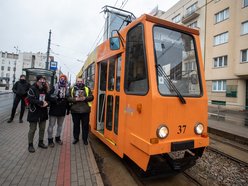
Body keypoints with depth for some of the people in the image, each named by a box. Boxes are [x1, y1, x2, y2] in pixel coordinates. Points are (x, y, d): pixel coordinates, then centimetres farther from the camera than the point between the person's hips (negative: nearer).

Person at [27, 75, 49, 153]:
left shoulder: (45, 89, 8)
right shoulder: (32, 89, -9)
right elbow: (30, 99, -20)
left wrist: (46, 103, -12)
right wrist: (41, 103, -20)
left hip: (43, 112, 6)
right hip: (34, 112, -6)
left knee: (42, 128, 13)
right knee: (32, 129, 3)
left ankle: (40, 142, 29)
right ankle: (30, 145, 17)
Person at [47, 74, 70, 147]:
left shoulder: (67, 89, 6)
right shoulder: (54, 87, -6)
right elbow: (49, 97, -11)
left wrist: (68, 109, 10)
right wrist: (55, 101, -26)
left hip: (62, 110, 4)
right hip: (54, 109, -4)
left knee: (60, 125, 16)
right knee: (51, 125, 3)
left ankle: (57, 138, 32)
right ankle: (50, 140, 16)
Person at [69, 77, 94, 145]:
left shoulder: (87, 89, 7)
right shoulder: (72, 89, 8)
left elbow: (91, 97, 0)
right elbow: (69, 98, -1)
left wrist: (85, 98, -16)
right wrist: (75, 99, -17)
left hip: (85, 110, 0)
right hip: (75, 110, 1)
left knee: (85, 125, 7)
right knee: (76, 125, 12)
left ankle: (85, 139, 22)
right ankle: (76, 138, 29)